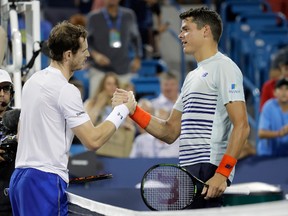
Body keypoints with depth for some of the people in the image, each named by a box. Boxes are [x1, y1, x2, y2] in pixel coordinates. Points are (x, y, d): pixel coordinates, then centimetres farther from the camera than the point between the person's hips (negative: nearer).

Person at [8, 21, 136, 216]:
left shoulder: (33, 81, 14)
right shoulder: (66, 90, -14)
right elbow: (93, 141, -15)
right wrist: (123, 109, -5)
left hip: (19, 178, 9)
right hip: (46, 180, -9)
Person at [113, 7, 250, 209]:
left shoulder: (223, 67, -5)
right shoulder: (192, 77, 24)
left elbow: (241, 126, -15)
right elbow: (170, 132, 23)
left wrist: (222, 174, -23)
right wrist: (133, 110, 11)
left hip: (209, 172, -9)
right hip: (189, 173, 9)